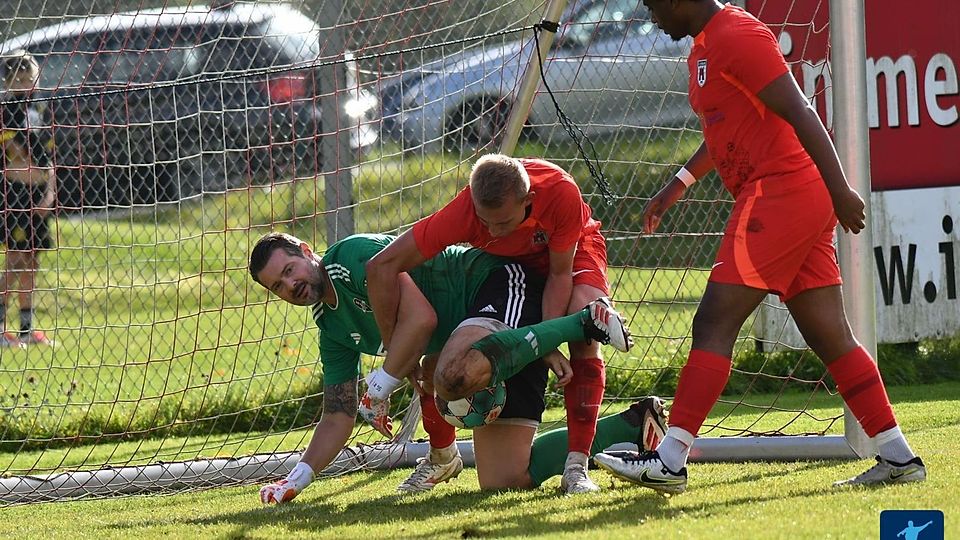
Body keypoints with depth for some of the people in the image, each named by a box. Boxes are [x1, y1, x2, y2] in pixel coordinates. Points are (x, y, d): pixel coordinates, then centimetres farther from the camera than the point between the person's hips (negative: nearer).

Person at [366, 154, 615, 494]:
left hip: (571, 251, -2)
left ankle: (577, 466, -23)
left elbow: (560, 273, -26)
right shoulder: (464, 212, -39)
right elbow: (381, 267, -37)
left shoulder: (561, 192, -41)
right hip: (505, 263, 2)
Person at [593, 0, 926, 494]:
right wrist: (677, 186, 35)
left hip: (777, 194, -10)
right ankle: (898, 457, 7)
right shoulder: (704, 47, 20)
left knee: (714, 324, -10)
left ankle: (670, 462, -12)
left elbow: (799, 113, -18)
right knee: (829, 336, 8)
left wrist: (839, 189, -21)